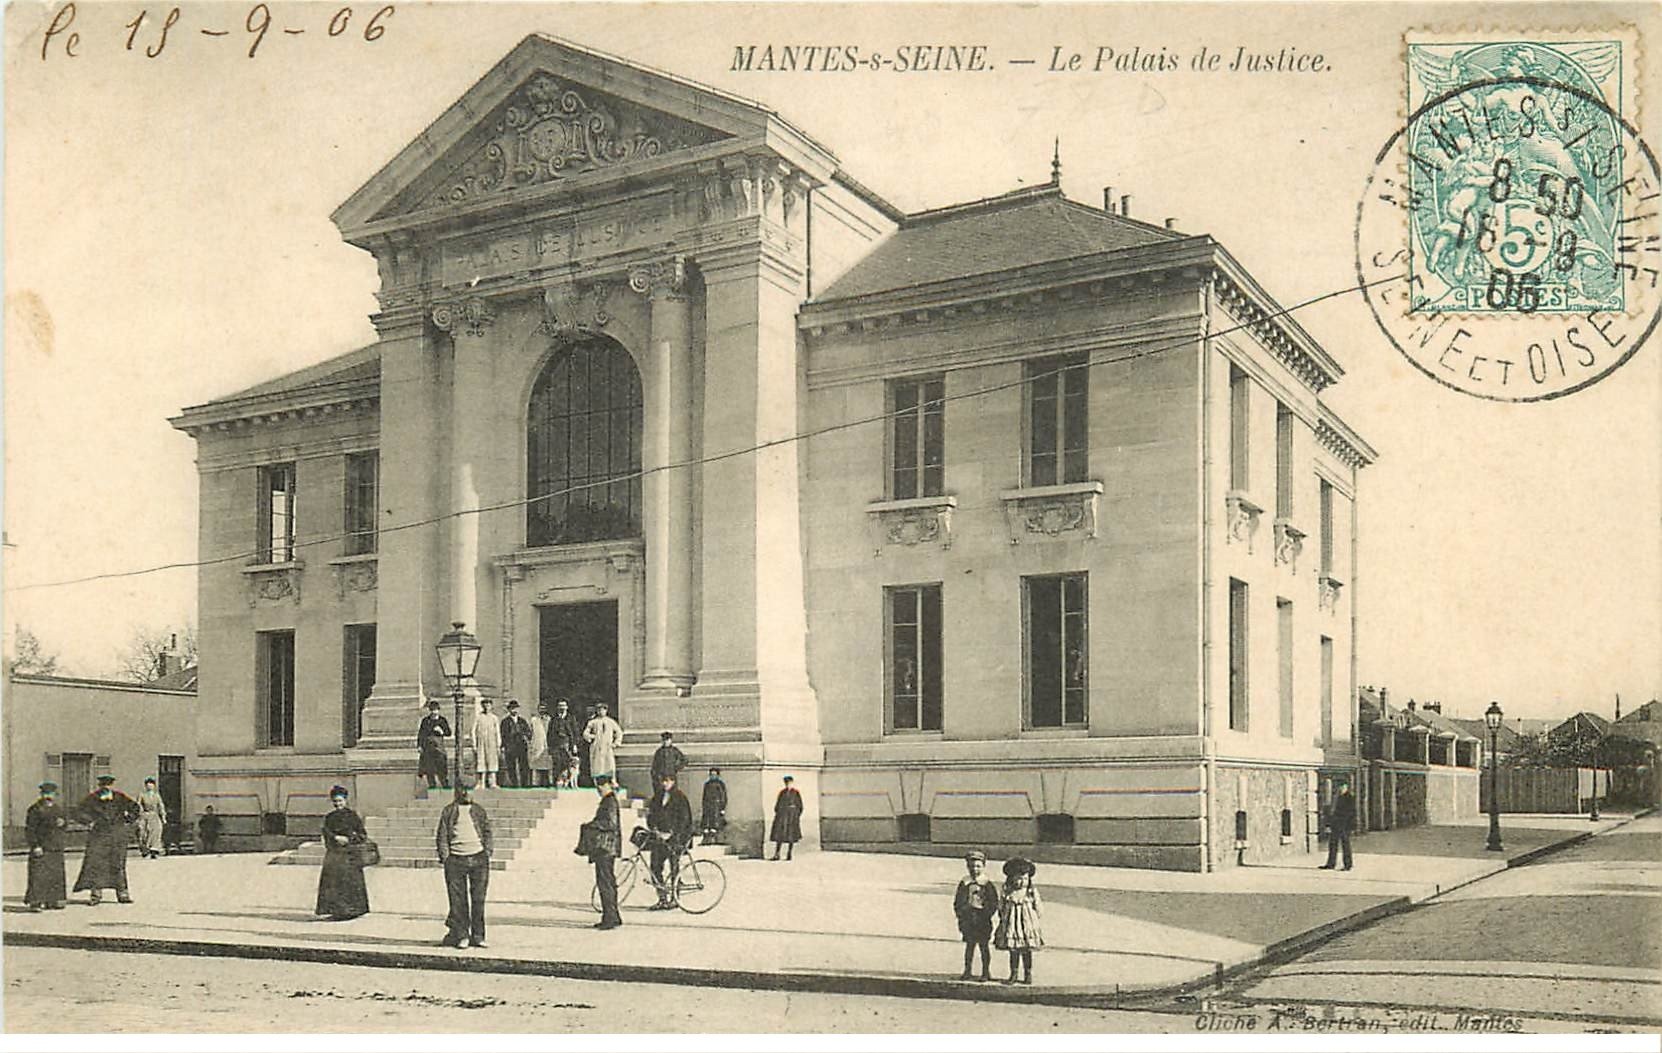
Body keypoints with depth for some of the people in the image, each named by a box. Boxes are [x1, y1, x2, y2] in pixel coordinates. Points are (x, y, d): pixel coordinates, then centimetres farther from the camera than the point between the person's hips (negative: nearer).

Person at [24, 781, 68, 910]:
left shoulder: (57, 809, 14)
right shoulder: (35, 809, -6)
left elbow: (65, 823, 22)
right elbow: (29, 829, -10)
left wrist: (63, 822, -3)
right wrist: (35, 845, -17)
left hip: (56, 849, 7)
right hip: (41, 849, -7)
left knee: (56, 876, 8)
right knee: (38, 875, -11)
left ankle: (51, 901, 15)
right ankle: (35, 902, -9)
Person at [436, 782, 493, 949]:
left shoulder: (479, 810, 16)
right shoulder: (448, 811, 8)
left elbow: (487, 831, 19)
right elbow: (442, 835, 6)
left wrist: (487, 851, 6)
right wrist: (444, 857, -4)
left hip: (478, 858, 2)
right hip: (456, 859, -2)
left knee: (478, 899, 0)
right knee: (458, 900, -2)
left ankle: (478, 936, 7)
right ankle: (461, 935, 5)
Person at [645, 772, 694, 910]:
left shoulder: (679, 797, -3)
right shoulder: (657, 798, 13)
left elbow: (684, 819, -8)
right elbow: (650, 815, 11)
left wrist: (671, 834, -14)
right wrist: (655, 830, -7)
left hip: (676, 837, -5)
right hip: (659, 836, 5)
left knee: (675, 868, -4)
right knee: (655, 867, -1)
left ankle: (674, 898, 4)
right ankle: (662, 899, 7)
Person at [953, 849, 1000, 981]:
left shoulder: (988, 884, -3)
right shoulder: (964, 884, 6)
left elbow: (994, 903, -4)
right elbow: (957, 902, 9)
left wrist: (986, 915, -13)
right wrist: (961, 915, -2)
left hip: (982, 920, -3)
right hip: (968, 920, 3)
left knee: (983, 946, 2)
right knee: (969, 945, 8)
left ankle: (986, 971, 10)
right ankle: (967, 971, 15)